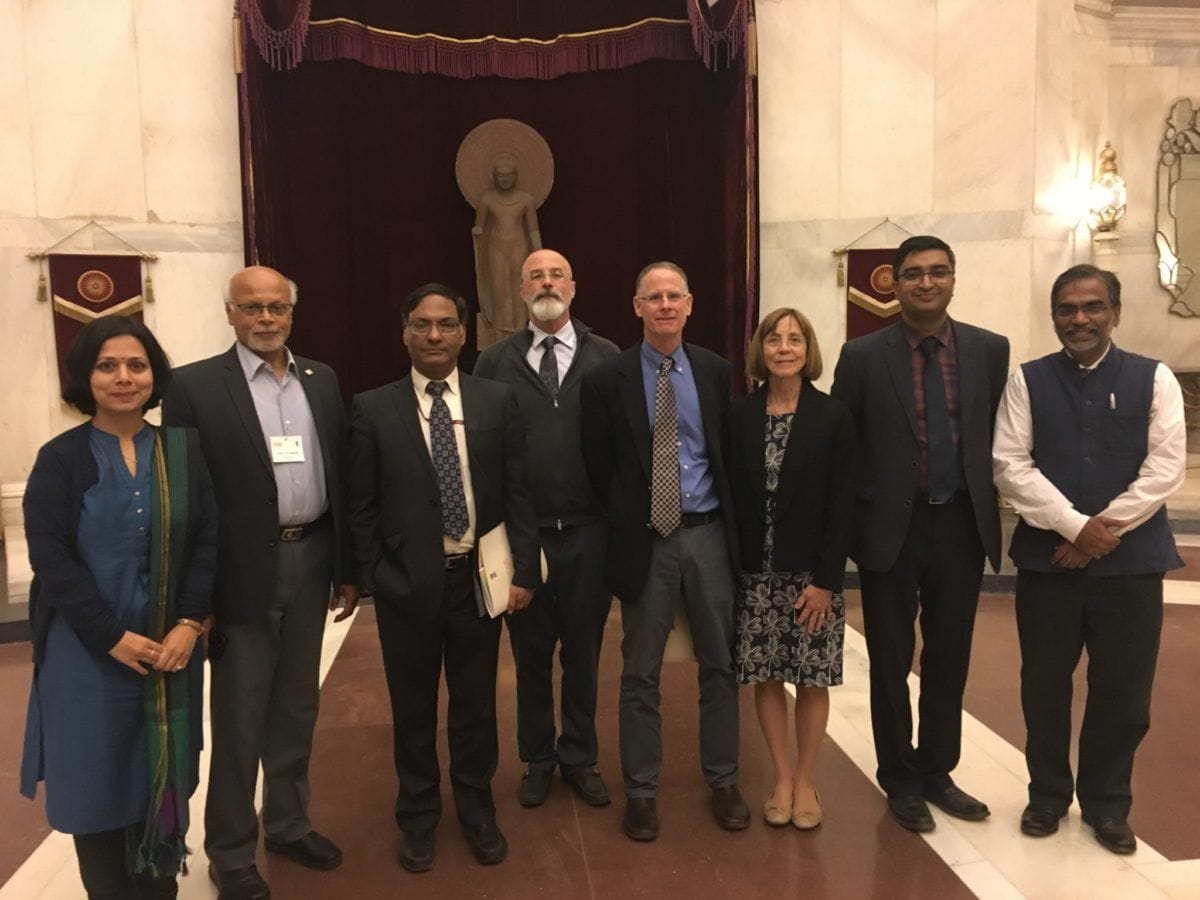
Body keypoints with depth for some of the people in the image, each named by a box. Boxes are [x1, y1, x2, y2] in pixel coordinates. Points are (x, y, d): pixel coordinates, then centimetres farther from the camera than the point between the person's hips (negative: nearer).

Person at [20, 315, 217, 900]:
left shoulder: (185, 451, 3)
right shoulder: (59, 459, -4)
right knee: (97, 780, 9)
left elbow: (208, 540, 0)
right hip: (87, 650, -2)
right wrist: (112, 636, -14)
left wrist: (189, 624, -11)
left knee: (162, 775, 11)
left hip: (170, 644, 2)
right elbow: (49, 557, -9)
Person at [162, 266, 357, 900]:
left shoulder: (321, 380, 8)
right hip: (243, 570, -4)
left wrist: (347, 566, 9)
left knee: (297, 706, 18)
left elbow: (338, 475, 10)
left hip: (311, 560, 5)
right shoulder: (194, 385, -7)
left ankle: (288, 823, 37)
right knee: (238, 718, 9)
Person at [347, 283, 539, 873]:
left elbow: (518, 493, -1)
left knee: (475, 704, 15)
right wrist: (372, 577, -5)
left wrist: (522, 571, -5)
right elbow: (362, 506, 0)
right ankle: (418, 817, 36)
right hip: (406, 582, 0)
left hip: (478, 578, 1)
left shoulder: (498, 401, 0)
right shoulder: (373, 410, -2)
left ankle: (477, 810, 37)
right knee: (413, 708, 15)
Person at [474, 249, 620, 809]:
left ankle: (580, 759, 32)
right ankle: (537, 760, 33)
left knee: (583, 652, 13)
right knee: (530, 655, 13)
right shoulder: (495, 362, 2)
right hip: (521, 533, 0)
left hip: (589, 532, 0)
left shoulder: (607, 358, 1)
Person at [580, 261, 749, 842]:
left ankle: (723, 782, 29)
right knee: (640, 672, 7)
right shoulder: (607, 380, -4)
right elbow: (598, 468, 0)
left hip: (708, 532, 2)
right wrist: (625, 527, 1)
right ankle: (641, 791, 22)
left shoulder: (717, 372, 3)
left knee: (720, 663, 11)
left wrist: (731, 520, 5)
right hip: (645, 539, -2)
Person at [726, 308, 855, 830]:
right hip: (756, 571, 2)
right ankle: (782, 778, 25)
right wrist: (732, 567, -4)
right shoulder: (740, 415, 2)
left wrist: (826, 579, -10)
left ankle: (805, 781, 25)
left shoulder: (832, 417, -3)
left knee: (812, 678, 7)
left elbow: (841, 504, -5)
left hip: (812, 571, -1)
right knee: (766, 676, 8)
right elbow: (732, 496, 2)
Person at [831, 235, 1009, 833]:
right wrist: (852, 516, -3)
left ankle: (937, 773, 34)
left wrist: (988, 503, 3)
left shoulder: (990, 350, 2)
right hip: (891, 529, -2)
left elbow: (996, 435, 7)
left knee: (949, 660, 14)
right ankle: (900, 780, 29)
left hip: (962, 526, 3)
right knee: (891, 662, 10)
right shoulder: (862, 356, -6)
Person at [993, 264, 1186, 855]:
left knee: (1123, 692, 9)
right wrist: (1075, 527, -14)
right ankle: (1047, 794, 30)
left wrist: (1104, 532, -13)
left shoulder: (1154, 380, 3)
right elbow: (1011, 465, -6)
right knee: (1044, 685, 10)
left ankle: (1106, 803, 29)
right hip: (1046, 557, 0)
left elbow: (1165, 468, -6)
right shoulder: (1027, 381, 2)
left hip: (1131, 560, 0)